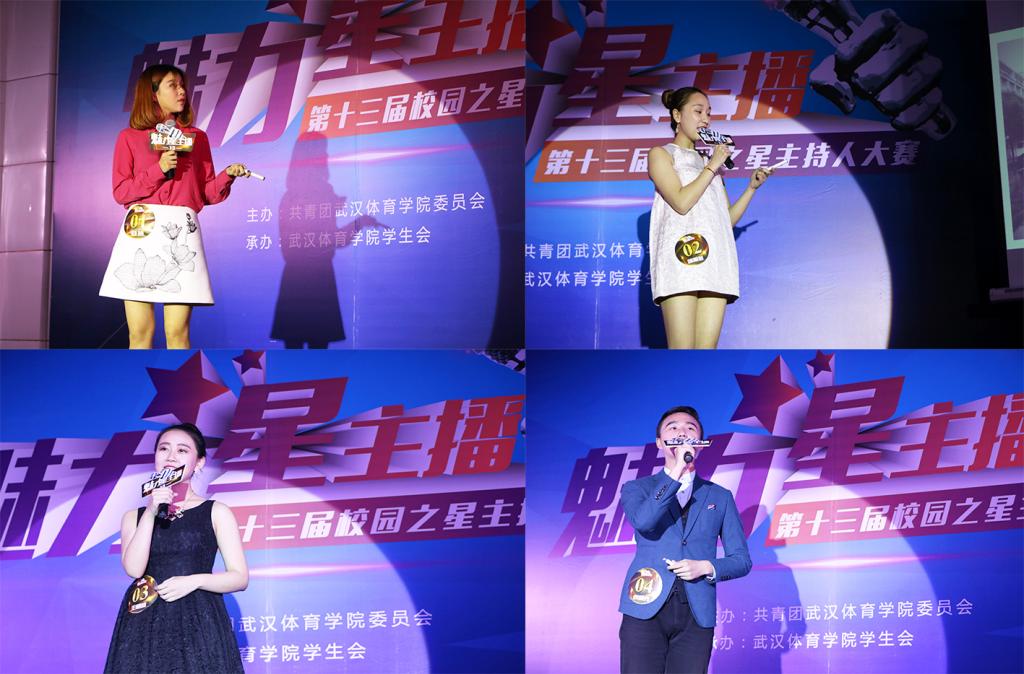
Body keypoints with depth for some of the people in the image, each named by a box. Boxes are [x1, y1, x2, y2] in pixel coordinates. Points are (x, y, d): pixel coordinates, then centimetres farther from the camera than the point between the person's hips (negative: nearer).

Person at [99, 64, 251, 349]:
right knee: (140, 333, -3)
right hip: (139, 234, 0)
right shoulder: (129, 137, 11)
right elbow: (120, 192, 5)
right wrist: (158, 169, -7)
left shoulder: (197, 138, 16)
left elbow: (208, 193, 14)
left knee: (177, 332, -6)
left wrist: (228, 175, -6)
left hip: (181, 234, 0)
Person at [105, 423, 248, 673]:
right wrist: (151, 513, -12)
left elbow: (240, 577, 0)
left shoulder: (216, 512, 4)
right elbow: (134, 569, -7)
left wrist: (196, 580, -14)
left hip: (199, 623, -2)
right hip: (146, 626, 2)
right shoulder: (134, 516, 11)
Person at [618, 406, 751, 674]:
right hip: (646, 610, -1)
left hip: (696, 616, 2)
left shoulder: (720, 496, 14)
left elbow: (742, 560, 13)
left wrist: (707, 567, -7)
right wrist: (676, 472, -16)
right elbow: (643, 521, -14)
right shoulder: (636, 488, 9)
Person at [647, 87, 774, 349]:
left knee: (707, 348, -4)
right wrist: (712, 166, 1)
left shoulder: (708, 162, 27)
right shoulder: (661, 154, 11)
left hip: (716, 258, 6)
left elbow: (728, 219, 21)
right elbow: (681, 202, -7)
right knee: (682, 350, -14)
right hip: (682, 254, -6)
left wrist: (752, 187, 11)